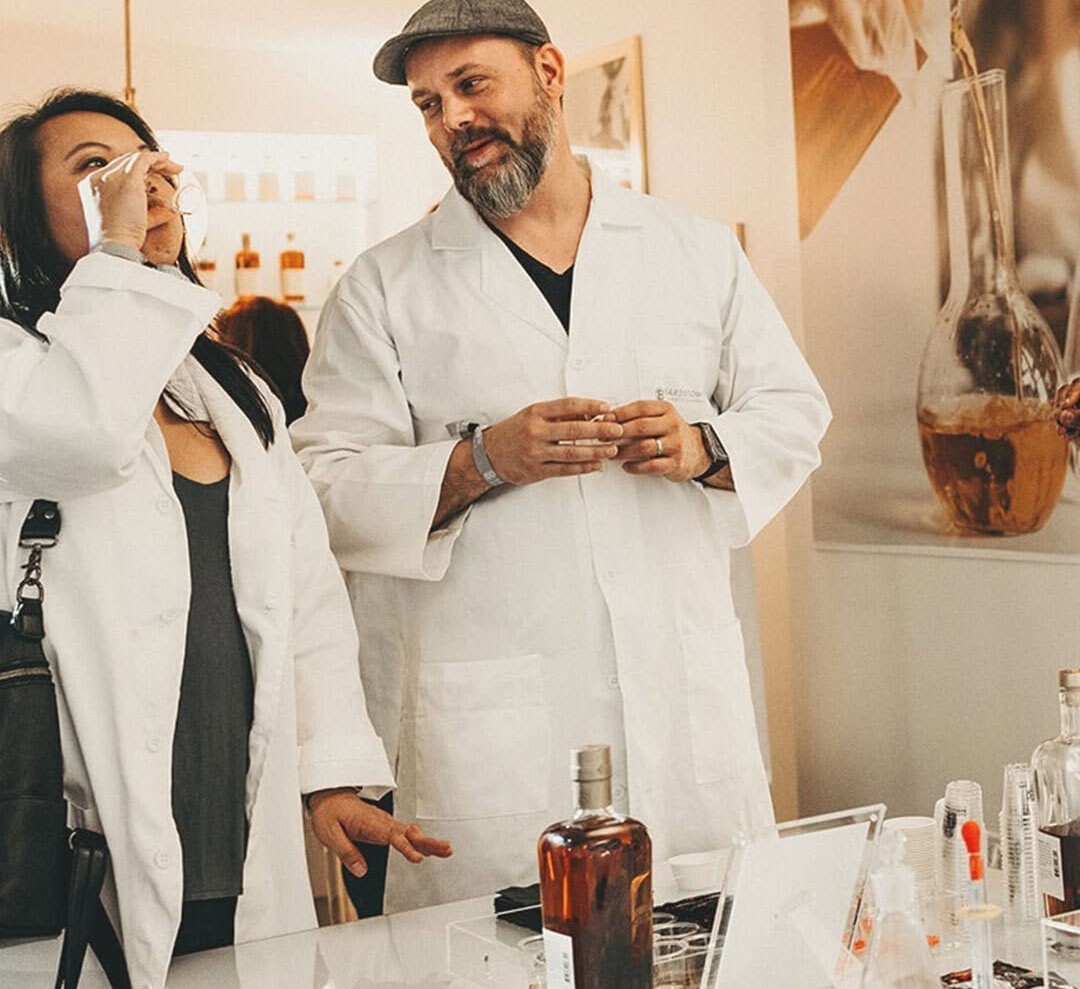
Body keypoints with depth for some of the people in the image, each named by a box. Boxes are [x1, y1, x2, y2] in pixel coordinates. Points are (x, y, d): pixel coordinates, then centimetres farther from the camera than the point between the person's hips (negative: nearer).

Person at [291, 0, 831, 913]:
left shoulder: (699, 252, 12)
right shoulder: (384, 288, 5)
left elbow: (795, 413, 14)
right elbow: (328, 485, -2)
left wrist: (704, 448, -7)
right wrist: (481, 462, -16)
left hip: (688, 701, 2)